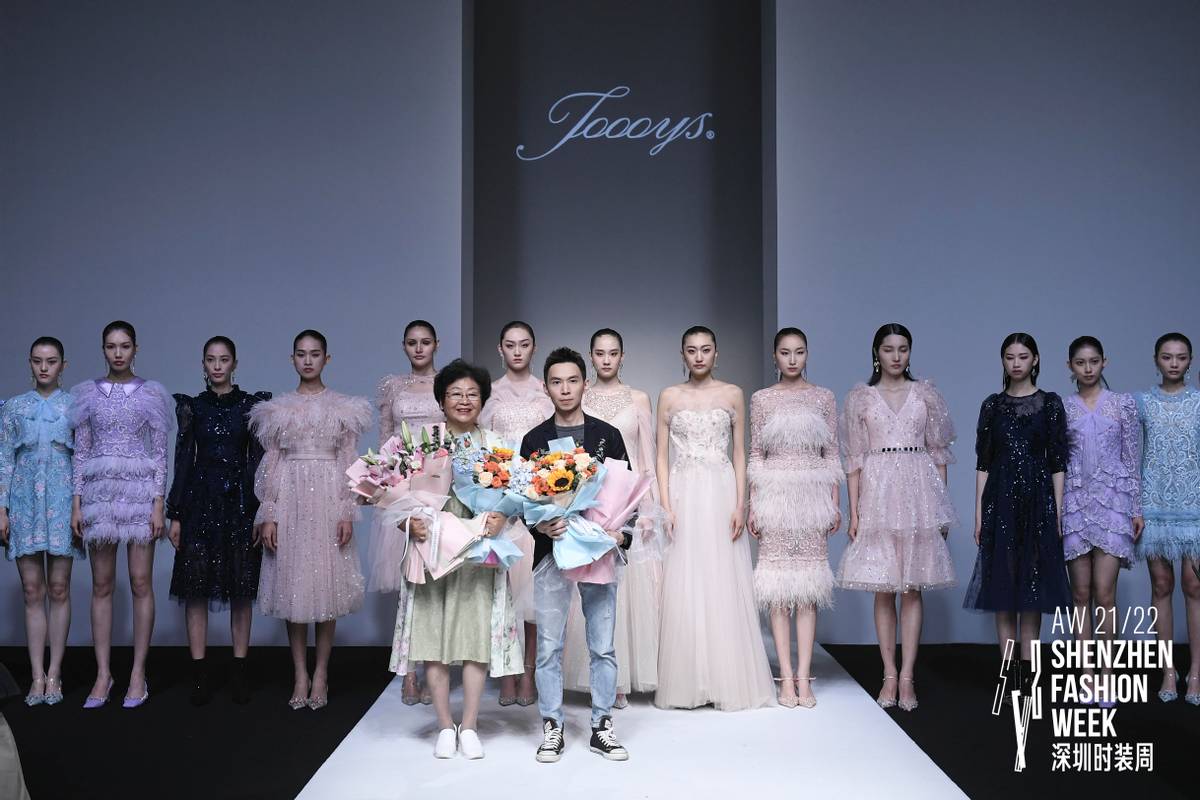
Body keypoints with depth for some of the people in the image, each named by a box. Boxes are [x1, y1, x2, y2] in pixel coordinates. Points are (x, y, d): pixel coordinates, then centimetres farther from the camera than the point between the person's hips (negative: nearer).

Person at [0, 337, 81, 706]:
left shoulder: (75, 406, 4)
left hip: (62, 501, -1)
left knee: (59, 590, 1)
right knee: (33, 592, 2)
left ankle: (54, 673, 8)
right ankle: (38, 676, 6)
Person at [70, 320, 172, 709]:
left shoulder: (150, 393, 3)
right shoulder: (88, 393, 8)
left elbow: (160, 453, 1)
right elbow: (80, 451, 8)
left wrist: (158, 503, -6)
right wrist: (76, 502, 1)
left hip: (140, 490, -2)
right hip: (99, 491, 2)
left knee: (141, 582, -1)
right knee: (101, 585, 4)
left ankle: (138, 673, 7)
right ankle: (103, 673, 12)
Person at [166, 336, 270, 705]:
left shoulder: (252, 405, 4)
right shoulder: (192, 406, 7)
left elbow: (258, 460, 3)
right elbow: (183, 460, 7)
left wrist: (261, 511, -3)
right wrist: (175, 514, 2)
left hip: (240, 500, -1)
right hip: (200, 499, 1)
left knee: (241, 588, 3)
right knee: (196, 585, 0)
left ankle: (239, 671, 11)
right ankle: (199, 674, 7)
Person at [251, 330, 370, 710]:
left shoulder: (343, 407, 4)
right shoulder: (278, 409, 7)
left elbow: (349, 462, 2)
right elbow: (271, 463, 5)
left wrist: (347, 512, -6)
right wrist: (268, 514, -1)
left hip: (328, 499, -1)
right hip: (290, 500, 1)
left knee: (326, 582, 1)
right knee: (292, 583, 3)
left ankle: (321, 672, 11)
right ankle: (300, 673, 12)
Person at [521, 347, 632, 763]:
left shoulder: (608, 435, 6)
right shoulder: (534, 439, 6)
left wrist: (622, 533, -10)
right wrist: (539, 525, -15)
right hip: (551, 550, 0)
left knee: (603, 646, 6)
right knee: (549, 646, 4)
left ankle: (602, 727, 18)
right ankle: (552, 728, 16)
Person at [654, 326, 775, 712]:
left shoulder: (732, 394, 7)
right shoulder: (669, 397, 6)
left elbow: (739, 453, 6)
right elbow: (661, 456, 4)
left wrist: (740, 504, -3)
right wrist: (666, 506, -6)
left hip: (721, 495, 0)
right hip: (684, 495, 0)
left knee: (725, 588, 1)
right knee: (684, 590, 0)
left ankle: (729, 681, 10)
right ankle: (687, 682, 9)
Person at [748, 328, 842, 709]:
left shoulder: (824, 398, 7)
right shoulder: (762, 399, 5)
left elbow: (831, 454, 7)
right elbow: (756, 455, 5)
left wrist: (835, 504, 2)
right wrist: (752, 506, -1)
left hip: (813, 495, 1)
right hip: (775, 495, -1)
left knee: (808, 588, 1)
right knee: (778, 586, -1)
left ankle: (803, 677, 5)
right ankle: (787, 677, 5)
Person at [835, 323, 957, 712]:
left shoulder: (926, 393, 7)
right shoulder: (860, 397, 5)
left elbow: (938, 452, 8)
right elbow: (855, 458, 3)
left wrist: (942, 505, 3)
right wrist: (854, 511, -2)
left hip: (919, 493, 0)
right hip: (878, 493, 0)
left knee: (913, 587, 0)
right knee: (883, 588, 2)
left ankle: (906, 676, 3)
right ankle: (890, 675, 9)